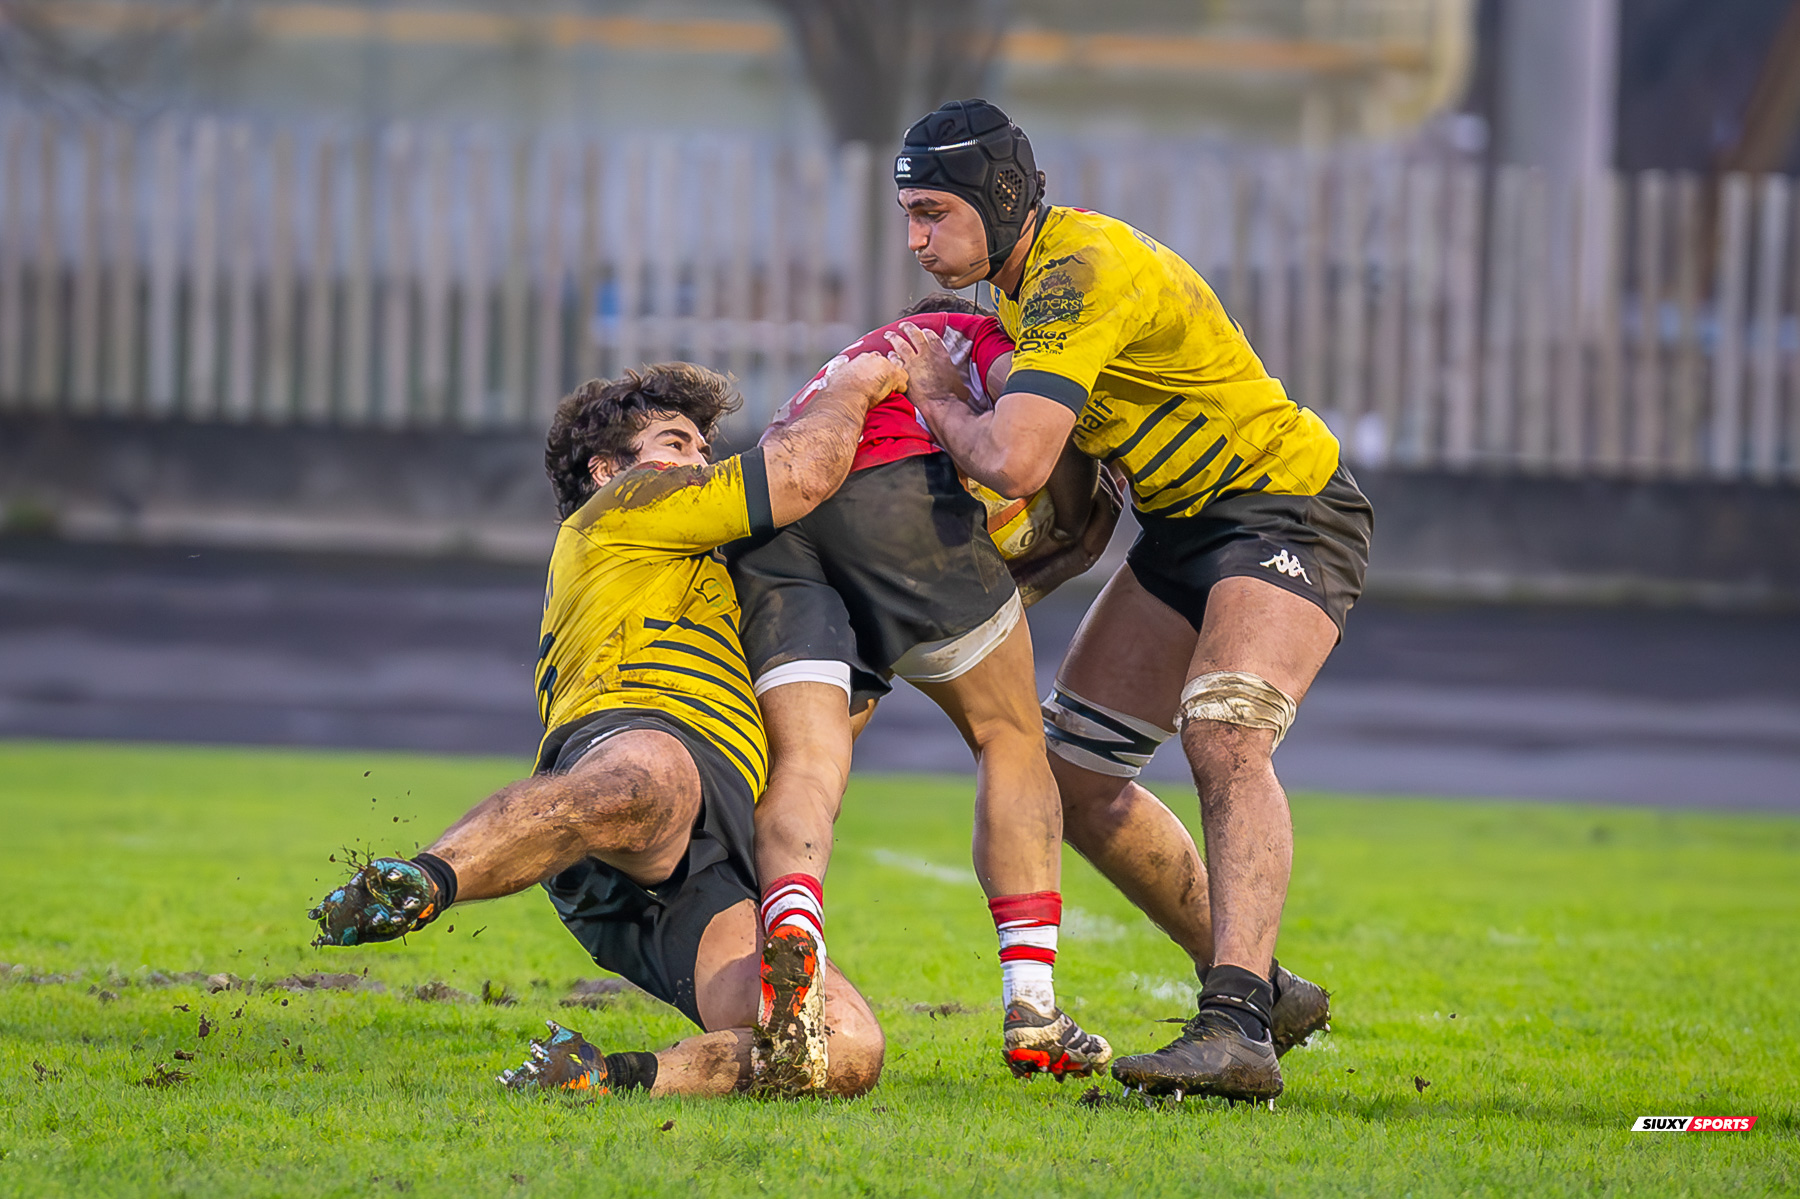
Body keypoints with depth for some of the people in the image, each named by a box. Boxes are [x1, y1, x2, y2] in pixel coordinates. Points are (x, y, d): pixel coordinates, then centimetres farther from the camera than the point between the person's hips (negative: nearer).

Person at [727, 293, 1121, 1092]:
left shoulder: (836, 375, 43)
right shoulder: (976, 336, 27)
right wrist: (1082, 519, 13)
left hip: (759, 522, 5)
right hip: (892, 487, -5)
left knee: (806, 762, -4)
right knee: (1012, 740, 11)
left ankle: (791, 935, -38)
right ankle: (1032, 1011, 3)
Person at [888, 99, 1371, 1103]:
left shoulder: (1080, 274, -25)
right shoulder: (1035, 268, 6)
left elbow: (1014, 463, -36)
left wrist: (942, 406, -16)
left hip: (1289, 509, -10)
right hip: (1183, 524, 10)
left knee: (1222, 738, -32)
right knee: (1074, 776, 6)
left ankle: (1238, 1031, -42)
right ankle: (1257, 987, 17)